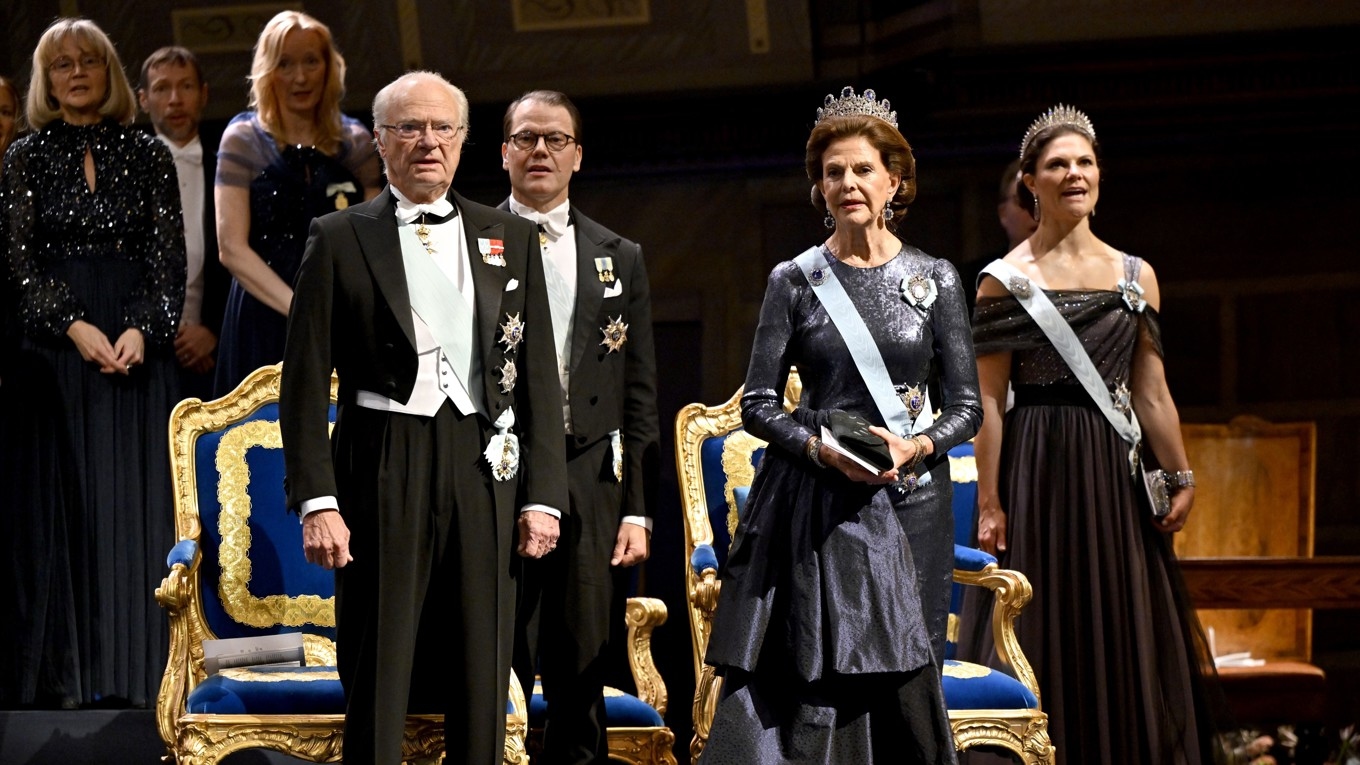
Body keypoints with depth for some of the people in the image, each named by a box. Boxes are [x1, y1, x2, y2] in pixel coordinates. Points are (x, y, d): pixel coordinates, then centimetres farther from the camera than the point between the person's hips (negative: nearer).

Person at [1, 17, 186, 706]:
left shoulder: (149, 156, 7)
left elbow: (170, 257, 4)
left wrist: (142, 328, -12)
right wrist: (74, 327, -12)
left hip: (139, 345, 0)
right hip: (56, 346, 0)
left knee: (137, 502, -3)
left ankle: (132, 672, -2)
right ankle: (73, 671, -2)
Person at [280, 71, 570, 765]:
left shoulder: (510, 239, 12)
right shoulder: (340, 239, 4)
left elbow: (538, 377, 10)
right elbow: (305, 383, 1)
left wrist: (542, 495, 3)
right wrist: (317, 501, -8)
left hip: (484, 472, 2)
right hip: (382, 472, -2)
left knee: (482, 688, 6)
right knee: (377, 685, 1)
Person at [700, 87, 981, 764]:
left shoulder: (934, 279, 6)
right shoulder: (794, 281, 4)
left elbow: (966, 405, 6)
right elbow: (757, 404, 3)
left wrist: (916, 446, -13)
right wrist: (820, 448, -14)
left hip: (909, 499, 1)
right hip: (815, 502, -1)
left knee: (905, 690, -1)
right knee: (816, 688, -7)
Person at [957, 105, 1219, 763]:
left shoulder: (1135, 277, 9)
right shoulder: (1006, 280, -1)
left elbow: (1151, 393, 9)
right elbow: (989, 399, -5)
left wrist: (1182, 478, 5)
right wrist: (989, 502, -10)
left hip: (1112, 470, 3)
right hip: (1036, 468, -3)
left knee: (1123, 644, 5)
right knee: (1043, 635, 0)